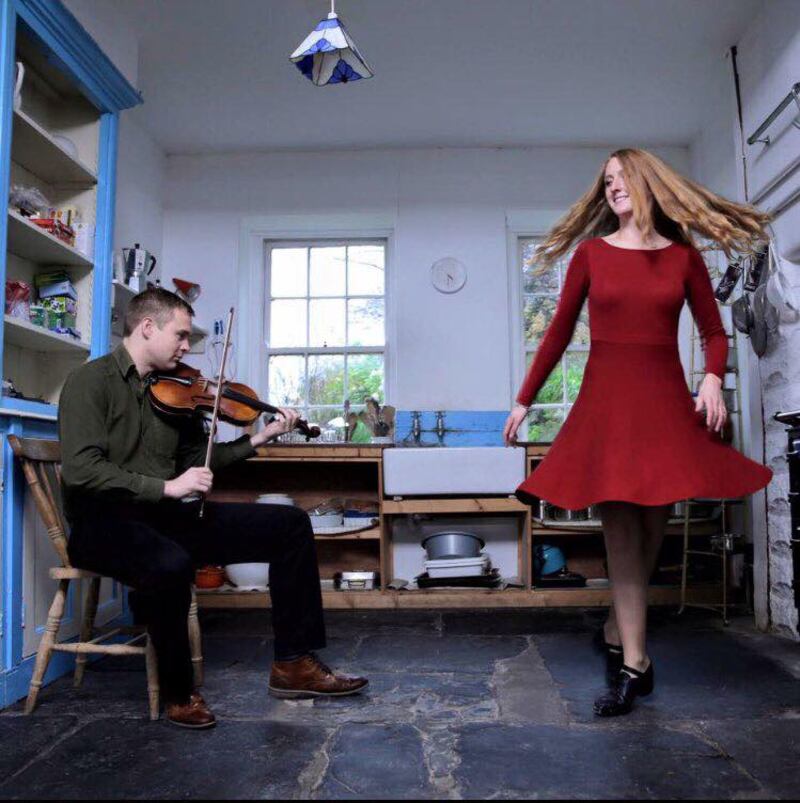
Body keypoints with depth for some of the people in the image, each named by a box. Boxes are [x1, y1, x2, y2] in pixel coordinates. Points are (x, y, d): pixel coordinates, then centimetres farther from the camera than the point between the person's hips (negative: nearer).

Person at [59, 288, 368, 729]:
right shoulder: (90, 381, -9)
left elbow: (196, 457, 17)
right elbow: (80, 469, -21)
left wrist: (258, 438, 8)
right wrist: (166, 487, -27)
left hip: (167, 516, 7)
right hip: (106, 522, -7)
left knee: (291, 524, -3)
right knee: (171, 564, -41)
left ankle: (293, 663, 2)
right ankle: (177, 691, -12)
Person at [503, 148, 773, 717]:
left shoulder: (683, 256, 9)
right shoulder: (590, 253, 8)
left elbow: (714, 332, 12)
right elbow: (559, 333, 8)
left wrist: (713, 378, -8)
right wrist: (524, 401, 6)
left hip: (667, 402, 1)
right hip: (606, 399, -1)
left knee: (651, 528, 4)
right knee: (622, 533, -3)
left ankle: (616, 636, 24)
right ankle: (635, 665, 3)